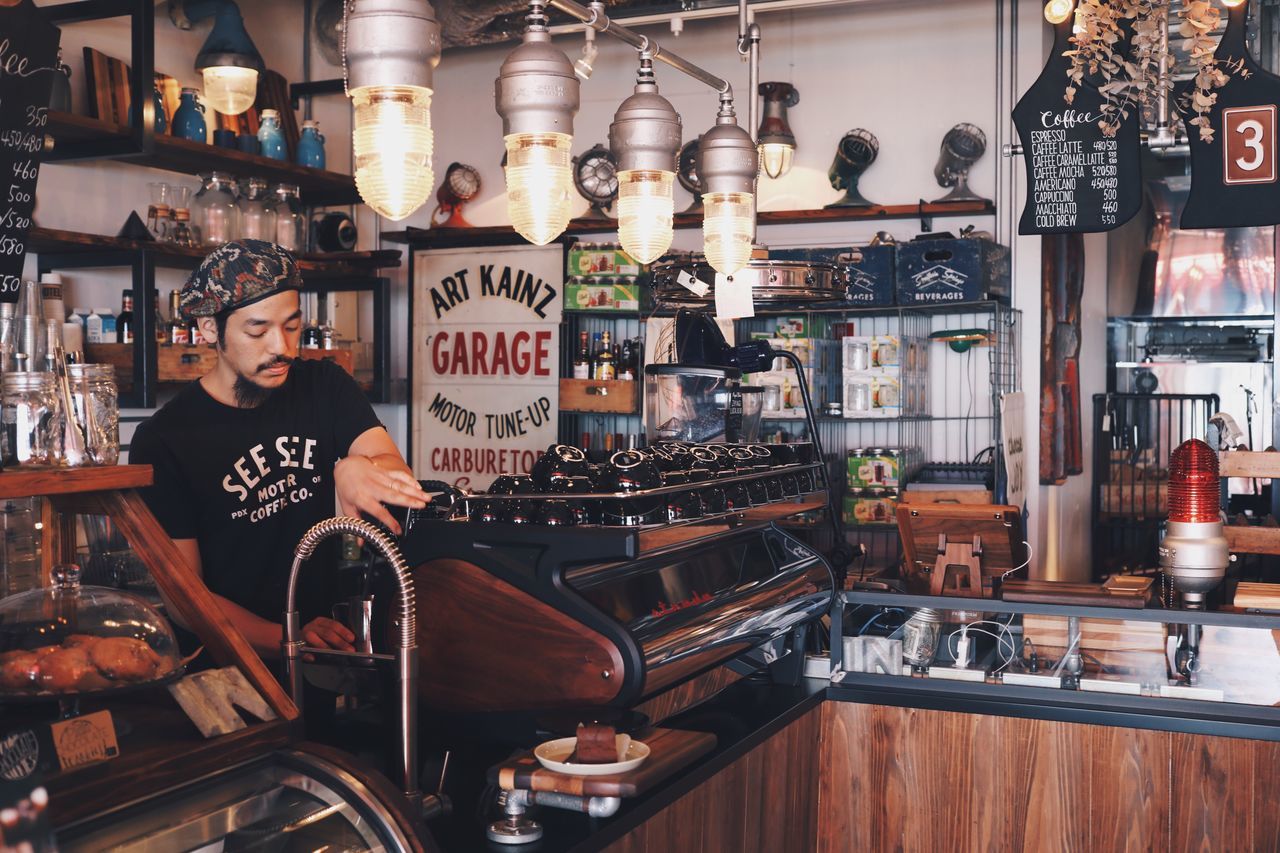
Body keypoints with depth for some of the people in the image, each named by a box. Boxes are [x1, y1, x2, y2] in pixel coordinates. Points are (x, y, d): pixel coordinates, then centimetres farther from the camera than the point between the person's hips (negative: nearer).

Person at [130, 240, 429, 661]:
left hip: (327, 629, 5)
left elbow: (398, 475, -7)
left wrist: (358, 468, -32)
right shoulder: (163, 441, -7)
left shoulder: (324, 386, 7)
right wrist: (286, 641, -25)